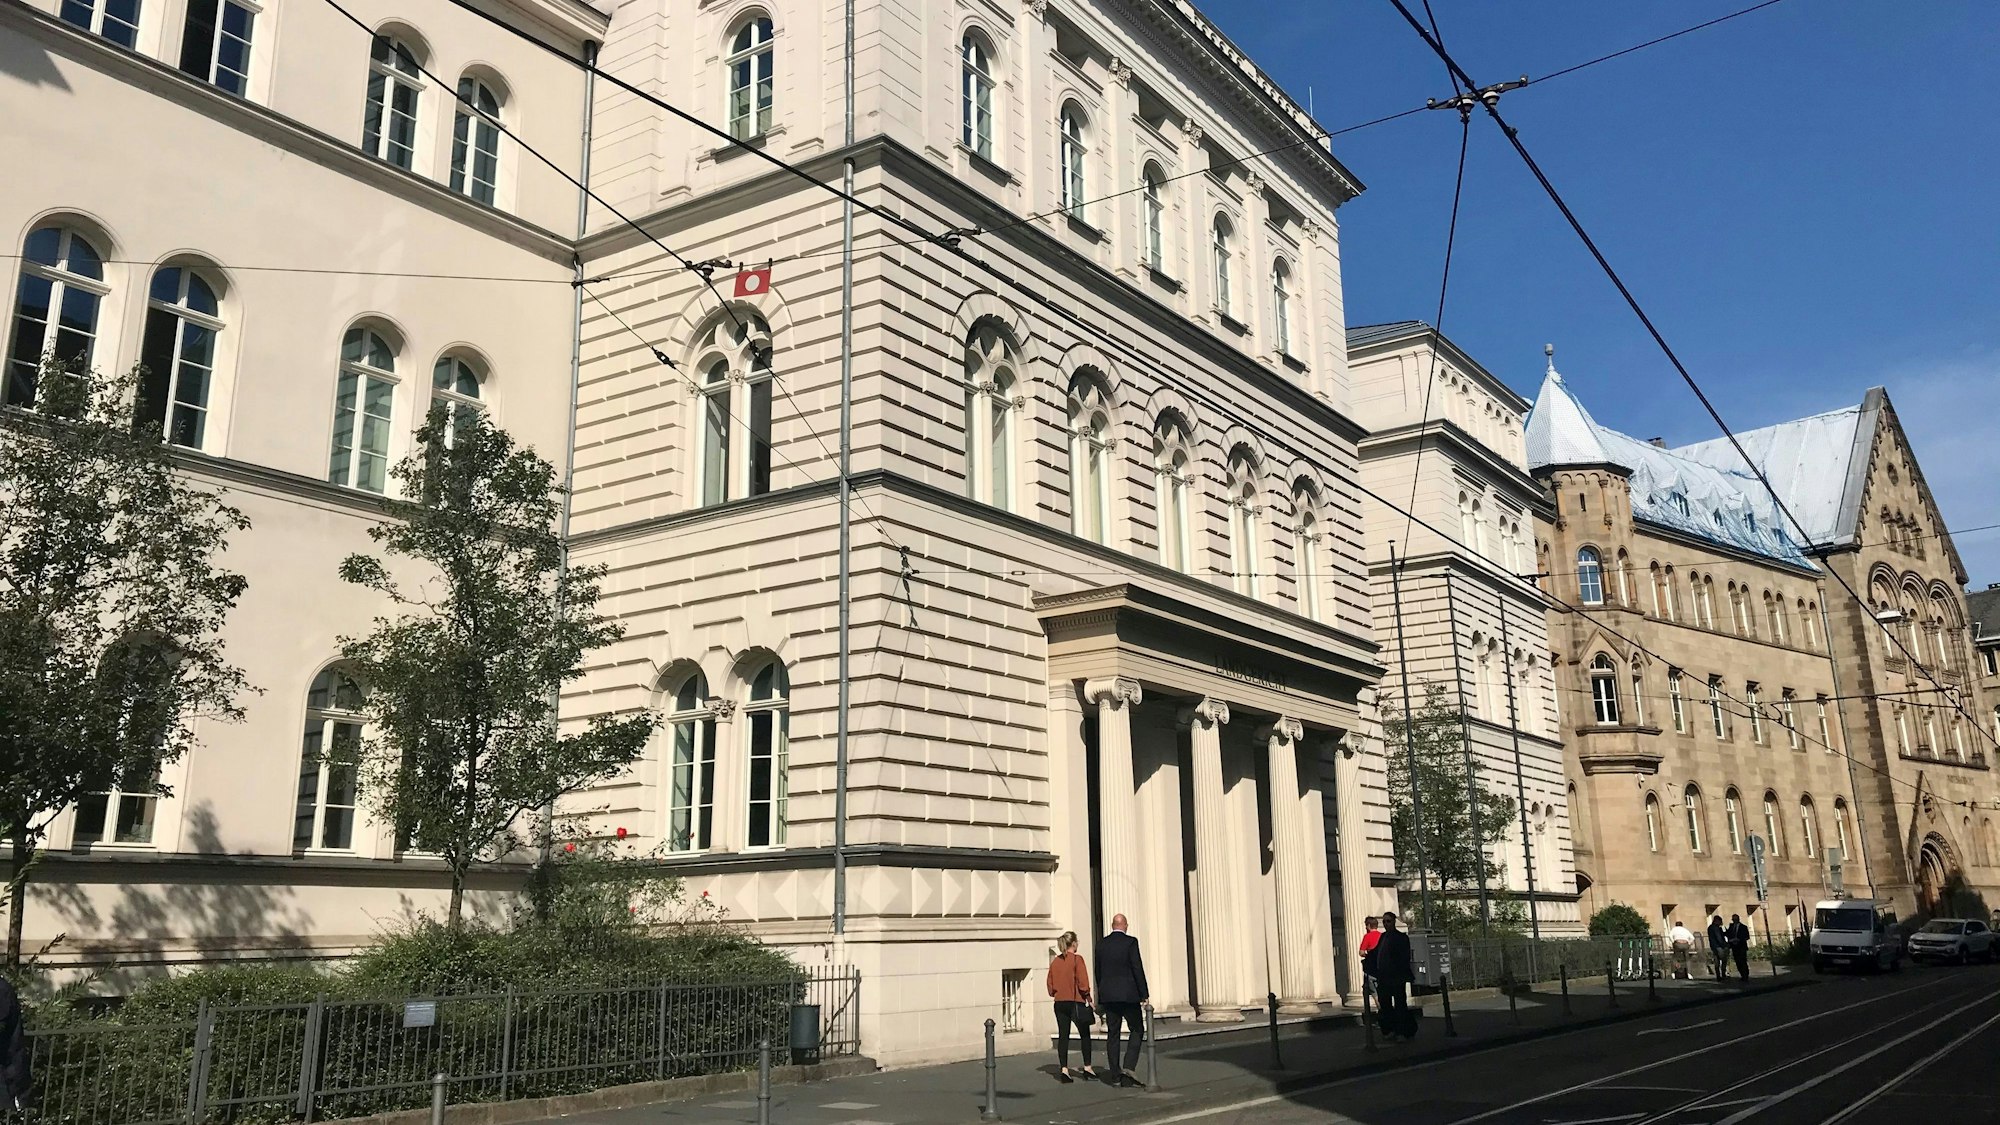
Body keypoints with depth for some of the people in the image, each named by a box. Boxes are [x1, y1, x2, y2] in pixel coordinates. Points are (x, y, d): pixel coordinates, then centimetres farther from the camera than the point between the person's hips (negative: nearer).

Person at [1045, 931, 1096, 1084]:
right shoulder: (1077, 959, -10)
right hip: (1076, 1002, -4)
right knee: (1085, 1035, 10)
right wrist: (1088, 997, -1)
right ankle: (1087, 1068, 12)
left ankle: (1064, 1070, 0)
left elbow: (1050, 984, 9)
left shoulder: (1055, 962, 6)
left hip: (1059, 1003, 5)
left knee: (1063, 1036, 6)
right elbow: (1083, 982, -14)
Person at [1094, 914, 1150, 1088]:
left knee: (1112, 1034, 8)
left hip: (1108, 995, 4)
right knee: (1137, 1030, 8)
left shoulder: (1101, 944, 6)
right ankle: (1128, 1067, -8)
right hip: (1129, 995, -4)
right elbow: (1138, 969, -11)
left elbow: (1098, 971, 9)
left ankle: (1116, 1076, 8)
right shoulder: (1130, 942, -8)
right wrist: (1145, 996, -7)